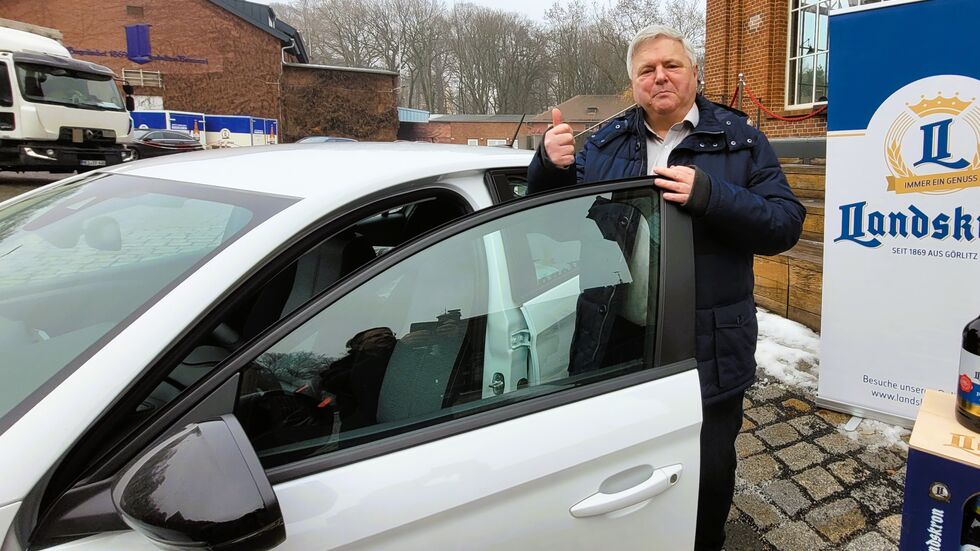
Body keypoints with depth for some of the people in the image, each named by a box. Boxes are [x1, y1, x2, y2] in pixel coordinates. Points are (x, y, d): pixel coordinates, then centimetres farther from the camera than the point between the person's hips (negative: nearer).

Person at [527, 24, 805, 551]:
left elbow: (786, 224, -9)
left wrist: (709, 195, -25)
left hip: (708, 350, -2)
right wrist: (550, 165, -9)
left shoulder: (739, 141, -1)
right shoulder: (605, 143, 7)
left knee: (709, 469, 14)